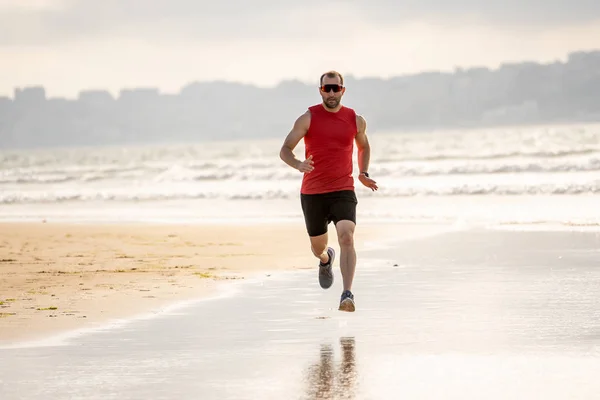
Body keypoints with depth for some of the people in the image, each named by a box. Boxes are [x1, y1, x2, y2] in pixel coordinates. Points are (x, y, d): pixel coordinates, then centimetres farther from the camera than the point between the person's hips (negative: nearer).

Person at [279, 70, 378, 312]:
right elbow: (284, 150, -7)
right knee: (318, 246, 14)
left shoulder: (356, 120, 5)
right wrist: (298, 164, -29)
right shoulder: (308, 118, -3)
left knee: (346, 237, -24)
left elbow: (363, 146, 27)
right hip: (312, 193, 0)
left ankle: (347, 295, -29)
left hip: (343, 191, 0)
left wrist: (363, 173, 12)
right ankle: (326, 259, 54)